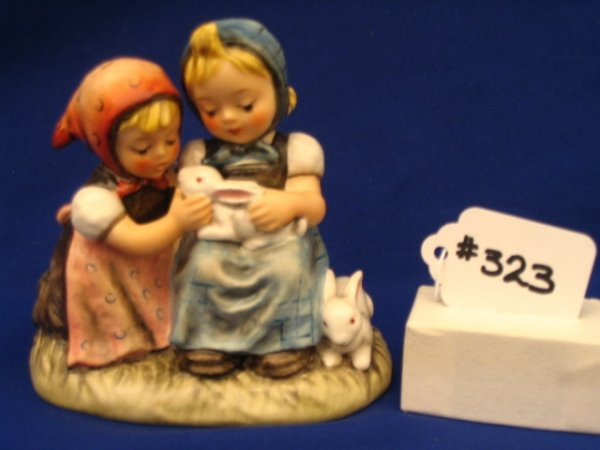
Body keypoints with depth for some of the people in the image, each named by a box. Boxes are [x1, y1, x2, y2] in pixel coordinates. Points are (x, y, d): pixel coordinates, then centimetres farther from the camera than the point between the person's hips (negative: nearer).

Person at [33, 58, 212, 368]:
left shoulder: (166, 178, -6)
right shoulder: (96, 199, -27)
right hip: (109, 291, -6)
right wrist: (177, 223, -48)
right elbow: (134, 242, -34)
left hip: (154, 278, 6)